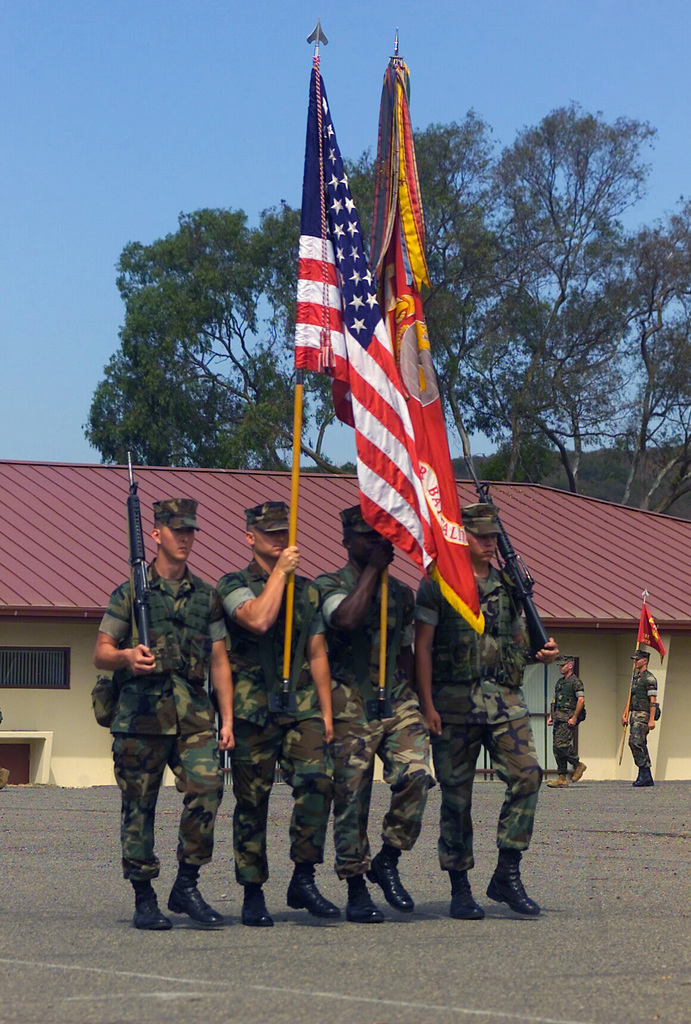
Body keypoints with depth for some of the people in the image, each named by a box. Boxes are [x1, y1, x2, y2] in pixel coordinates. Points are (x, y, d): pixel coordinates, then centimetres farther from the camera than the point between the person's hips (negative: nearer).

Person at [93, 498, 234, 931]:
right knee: (139, 805, 0)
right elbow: (101, 654, 6)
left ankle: (187, 886, -1)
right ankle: (144, 898, 8)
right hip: (141, 712, -2)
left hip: (194, 712, 2)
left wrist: (227, 718, 6)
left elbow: (219, 661, 14)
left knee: (207, 788, -15)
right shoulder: (130, 593, 7)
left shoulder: (207, 596, 16)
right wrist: (126, 656, -17)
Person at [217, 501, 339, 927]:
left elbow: (317, 655, 16)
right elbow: (259, 620, -19)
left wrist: (326, 712, 10)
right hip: (254, 707, -3)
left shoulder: (307, 589, 16)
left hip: (301, 705, 3)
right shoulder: (234, 585, 2)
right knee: (252, 800, 1)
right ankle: (253, 894, 10)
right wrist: (279, 571, -10)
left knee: (318, 780, -16)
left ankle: (304, 880, -7)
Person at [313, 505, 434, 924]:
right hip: (351, 705, -4)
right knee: (351, 798, -1)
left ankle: (388, 862, 1)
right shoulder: (329, 586, 0)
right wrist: (372, 569, -14)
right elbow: (347, 619, -22)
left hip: (396, 701, 4)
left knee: (416, 773, -18)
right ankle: (357, 892, 9)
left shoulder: (401, 592, 16)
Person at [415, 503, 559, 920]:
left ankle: (508, 875, -5)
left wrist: (542, 652, 0)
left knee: (527, 774, -14)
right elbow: (423, 646, -2)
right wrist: (428, 704, -9)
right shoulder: (437, 584, 0)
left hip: (505, 698, 4)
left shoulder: (508, 586, 15)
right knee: (457, 793, 1)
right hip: (455, 699, -4)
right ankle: (460, 889, 10)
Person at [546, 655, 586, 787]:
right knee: (556, 747, 2)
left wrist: (574, 718, -18)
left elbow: (581, 700, -14)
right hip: (558, 718, 9)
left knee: (562, 744, -18)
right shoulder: (559, 682, 20)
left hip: (568, 718, -9)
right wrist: (551, 716, 16)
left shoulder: (575, 682, -6)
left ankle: (578, 765, 3)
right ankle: (561, 778, 4)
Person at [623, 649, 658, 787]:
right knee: (639, 745, 7)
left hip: (643, 715, -9)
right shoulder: (634, 677, 19)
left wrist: (652, 719, -20)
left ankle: (644, 774, -15)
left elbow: (653, 700, -14)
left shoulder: (649, 678, -9)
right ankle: (647, 777, 9)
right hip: (634, 715, 9)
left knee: (636, 742, -17)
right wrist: (625, 715, 16)